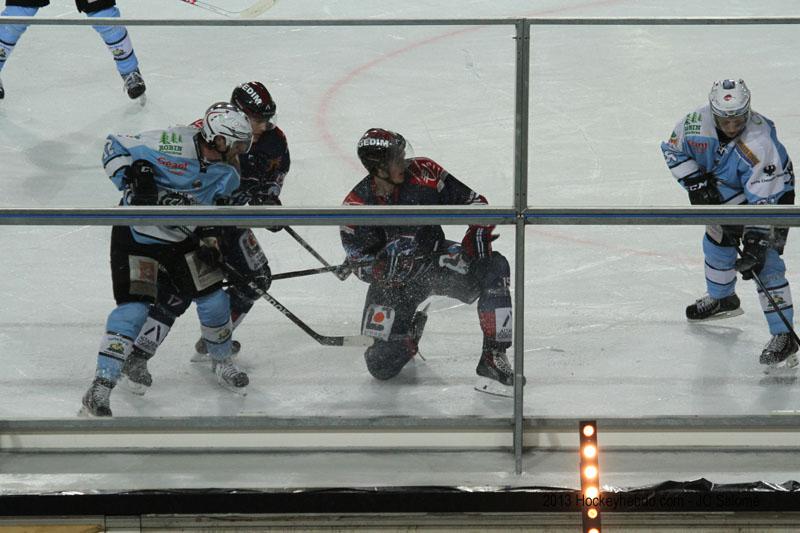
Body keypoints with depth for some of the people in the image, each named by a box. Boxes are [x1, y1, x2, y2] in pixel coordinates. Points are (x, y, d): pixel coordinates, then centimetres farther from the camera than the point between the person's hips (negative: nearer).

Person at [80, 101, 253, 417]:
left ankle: (223, 364, 35)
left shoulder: (226, 174, -4)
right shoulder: (171, 145, -26)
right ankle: (100, 389, -13)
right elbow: (115, 147, -17)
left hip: (182, 238, 6)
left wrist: (209, 243, -1)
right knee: (133, 309, -17)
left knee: (213, 299, 7)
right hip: (137, 234, -6)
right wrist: (134, 179, -28)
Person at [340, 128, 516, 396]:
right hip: (393, 278, -1)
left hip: (438, 257, 1)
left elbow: (473, 202, -9)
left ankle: (493, 358, -24)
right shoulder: (358, 206, -19)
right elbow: (363, 266, -15)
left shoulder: (423, 172, -16)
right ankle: (410, 330, 28)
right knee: (381, 365, -10)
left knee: (494, 268, -29)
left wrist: (477, 235, -27)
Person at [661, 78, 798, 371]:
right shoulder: (697, 124, -25)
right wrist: (696, 182, -15)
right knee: (718, 240, 16)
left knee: (765, 260, -16)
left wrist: (756, 242, -39)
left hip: (771, 190, -6)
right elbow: (674, 149, -5)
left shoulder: (759, 144, -39)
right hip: (725, 187, 6)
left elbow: (763, 200, -37)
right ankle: (722, 299, 46)